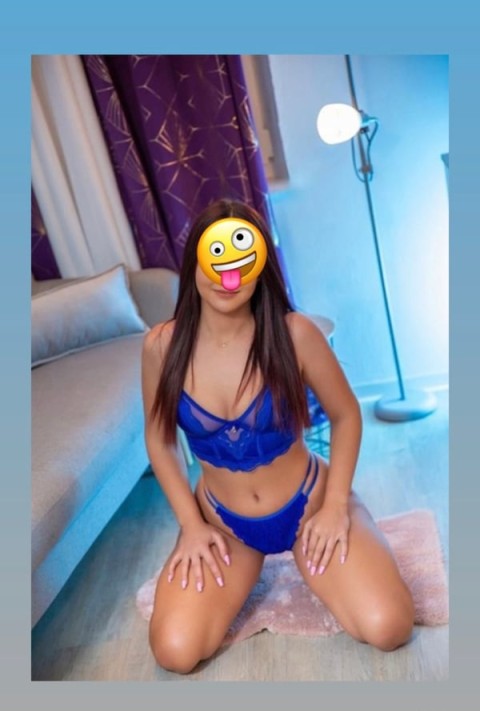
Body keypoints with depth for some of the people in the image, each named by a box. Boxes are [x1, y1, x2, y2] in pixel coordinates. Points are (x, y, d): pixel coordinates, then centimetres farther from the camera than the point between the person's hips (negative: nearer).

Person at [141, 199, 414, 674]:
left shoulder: (293, 333, -19)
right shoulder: (162, 346, -14)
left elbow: (346, 415, -5)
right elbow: (159, 439, 0)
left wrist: (336, 505, -12)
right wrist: (191, 524, -6)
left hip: (307, 502, -1)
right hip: (221, 519, 2)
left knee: (387, 628, -17)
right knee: (174, 652, -15)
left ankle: (308, 553, 15)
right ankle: (247, 567, 17)